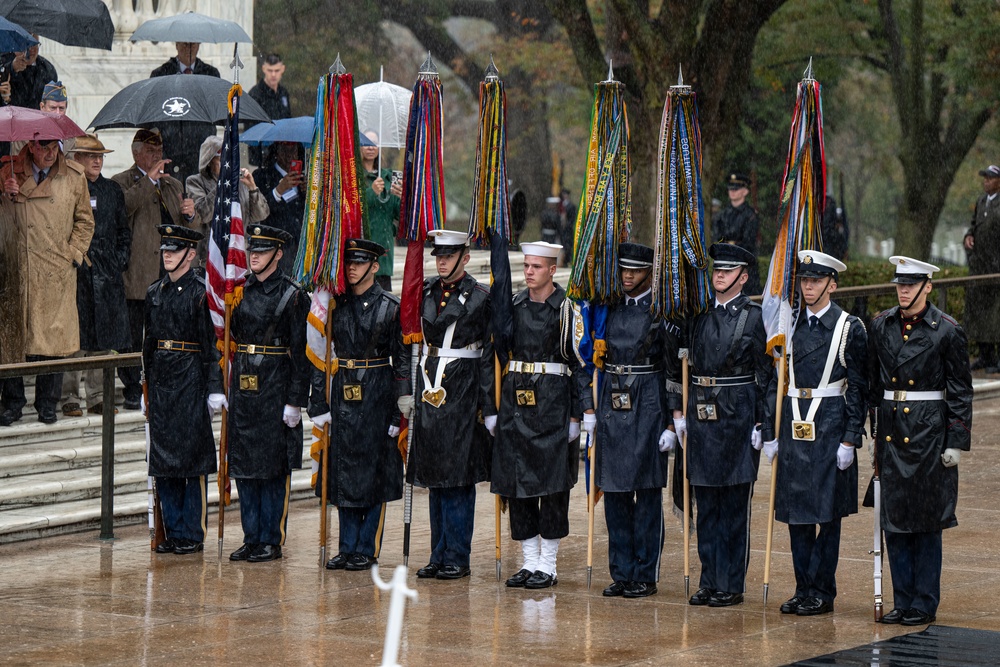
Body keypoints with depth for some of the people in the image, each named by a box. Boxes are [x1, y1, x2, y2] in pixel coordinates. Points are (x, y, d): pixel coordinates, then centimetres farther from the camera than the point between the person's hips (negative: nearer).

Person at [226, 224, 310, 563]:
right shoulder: (241, 290, 11)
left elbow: (301, 352, -8)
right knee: (244, 465, 8)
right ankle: (251, 538, 16)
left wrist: (295, 401, -13)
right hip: (243, 383, 6)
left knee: (273, 467, -1)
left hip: (275, 387, -6)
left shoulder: (292, 294, -6)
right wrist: (225, 389, 13)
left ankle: (271, 541, 5)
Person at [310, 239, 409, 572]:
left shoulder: (390, 307, -4)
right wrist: (319, 403, 2)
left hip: (376, 395, -4)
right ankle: (348, 547, 14)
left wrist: (399, 411, -8)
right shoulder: (336, 305, 6)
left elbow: (402, 362, -4)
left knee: (373, 470, 0)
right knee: (343, 470, 6)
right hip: (343, 393, 4)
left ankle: (367, 549, 7)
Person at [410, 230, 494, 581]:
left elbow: (490, 355, -6)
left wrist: (489, 407, -9)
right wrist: (408, 393, 11)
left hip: (463, 391, -6)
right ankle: (439, 556, 14)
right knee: (434, 476, 8)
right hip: (431, 389, 6)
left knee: (458, 476, -4)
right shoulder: (426, 292, 11)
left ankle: (457, 558, 2)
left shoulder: (480, 297, -5)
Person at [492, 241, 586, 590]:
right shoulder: (514, 306, 11)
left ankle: (548, 566, 4)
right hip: (515, 400, 5)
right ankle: (529, 563, 13)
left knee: (551, 483, -2)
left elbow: (580, 363, -4)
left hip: (552, 400, -5)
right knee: (517, 482, 5)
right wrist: (495, 408, 13)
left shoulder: (566, 308, -4)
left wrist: (577, 414, -9)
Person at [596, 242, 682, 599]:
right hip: (612, 404, 5)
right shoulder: (610, 307, 10)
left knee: (647, 492, 0)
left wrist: (673, 420, -10)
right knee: (614, 492, 7)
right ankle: (621, 573, 14)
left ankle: (645, 575, 6)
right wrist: (590, 409, 13)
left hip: (648, 406, -5)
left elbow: (675, 369, -6)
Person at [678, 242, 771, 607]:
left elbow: (765, 375, -5)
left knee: (734, 507, 0)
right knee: (705, 505, 9)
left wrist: (763, 425, -10)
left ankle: (731, 584, 5)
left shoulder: (754, 316, -4)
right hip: (702, 414, 5)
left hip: (738, 417, -5)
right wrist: (681, 414, 9)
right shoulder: (701, 315, 10)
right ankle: (709, 580, 16)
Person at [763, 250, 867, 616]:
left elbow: (858, 389, -4)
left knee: (827, 513, -1)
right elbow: (775, 382, 12)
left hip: (830, 428, -4)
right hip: (794, 430, 4)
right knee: (796, 513, 7)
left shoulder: (850, 328, -3)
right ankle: (803, 590, 15)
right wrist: (770, 433, 6)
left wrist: (850, 441, -9)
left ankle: (822, 592, 5)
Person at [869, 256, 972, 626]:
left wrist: (956, 442, -7)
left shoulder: (947, 330, -6)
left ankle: (925, 604, 8)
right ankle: (903, 600, 14)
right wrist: (874, 432, 12)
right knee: (894, 519, 6)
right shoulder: (881, 326, 7)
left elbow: (960, 391, -4)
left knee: (926, 522, 1)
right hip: (891, 432, 4)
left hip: (929, 433, -4)